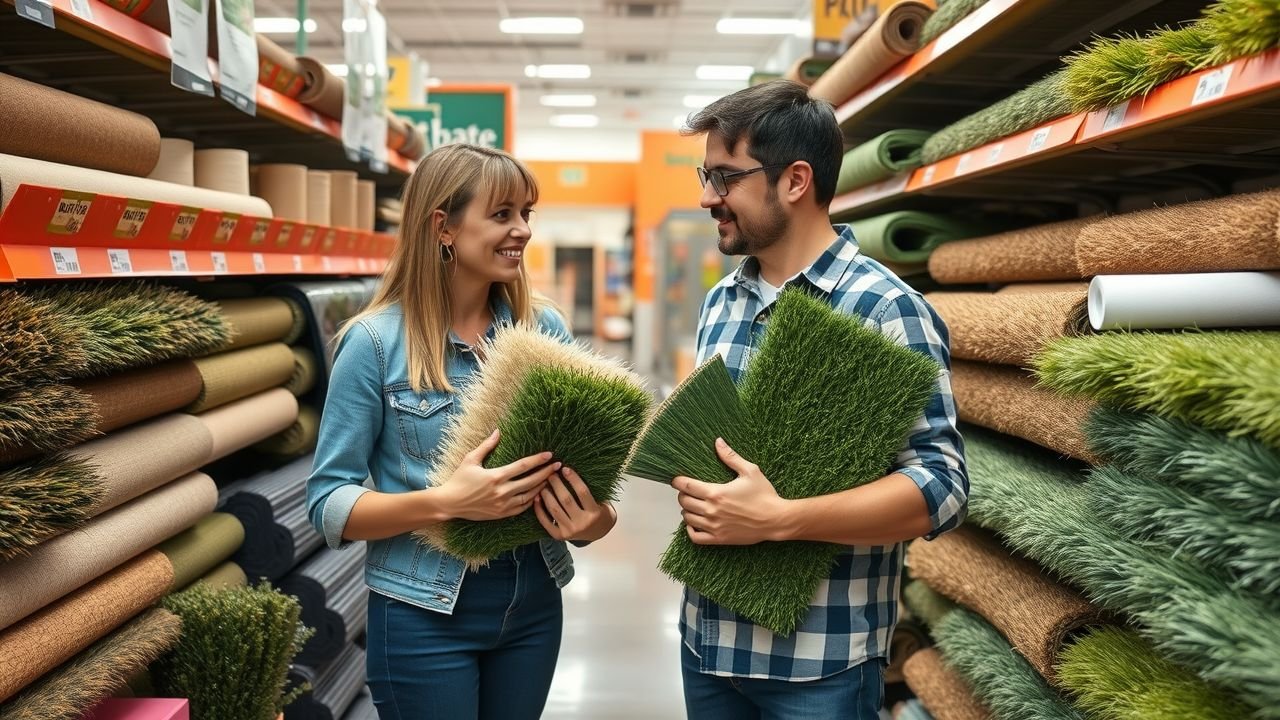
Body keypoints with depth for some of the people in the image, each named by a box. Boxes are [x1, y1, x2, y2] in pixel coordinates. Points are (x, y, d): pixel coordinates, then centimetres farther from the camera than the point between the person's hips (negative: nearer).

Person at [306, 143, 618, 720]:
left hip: (533, 602, 4)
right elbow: (328, 504, -10)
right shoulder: (375, 341, -12)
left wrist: (596, 515, -15)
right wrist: (444, 503, -25)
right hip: (423, 614, -4)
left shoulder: (545, 328, -2)